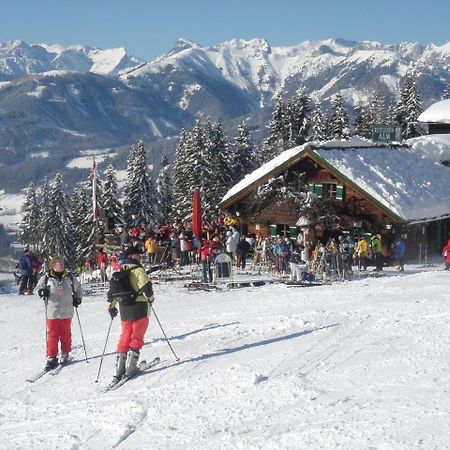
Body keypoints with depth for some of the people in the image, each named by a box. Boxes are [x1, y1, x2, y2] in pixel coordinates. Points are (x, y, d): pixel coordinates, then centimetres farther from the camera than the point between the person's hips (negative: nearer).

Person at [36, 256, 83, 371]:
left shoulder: (70, 278, 6)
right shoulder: (46, 278, 0)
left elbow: (79, 289, 18)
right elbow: (38, 287, 8)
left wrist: (78, 298, 5)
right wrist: (42, 291, -14)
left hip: (66, 312, 1)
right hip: (52, 312, -1)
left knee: (65, 334, 7)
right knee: (52, 335, -1)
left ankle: (65, 355, 21)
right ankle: (51, 358, 5)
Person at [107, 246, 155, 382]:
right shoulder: (138, 270, -10)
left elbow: (112, 291, 13)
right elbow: (146, 287, -17)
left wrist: (111, 307, 23)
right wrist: (150, 298, 2)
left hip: (124, 310, 6)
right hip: (139, 308, -6)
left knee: (125, 337, 12)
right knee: (137, 337, 0)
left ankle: (120, 368, 8)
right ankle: (130, 366, -6)